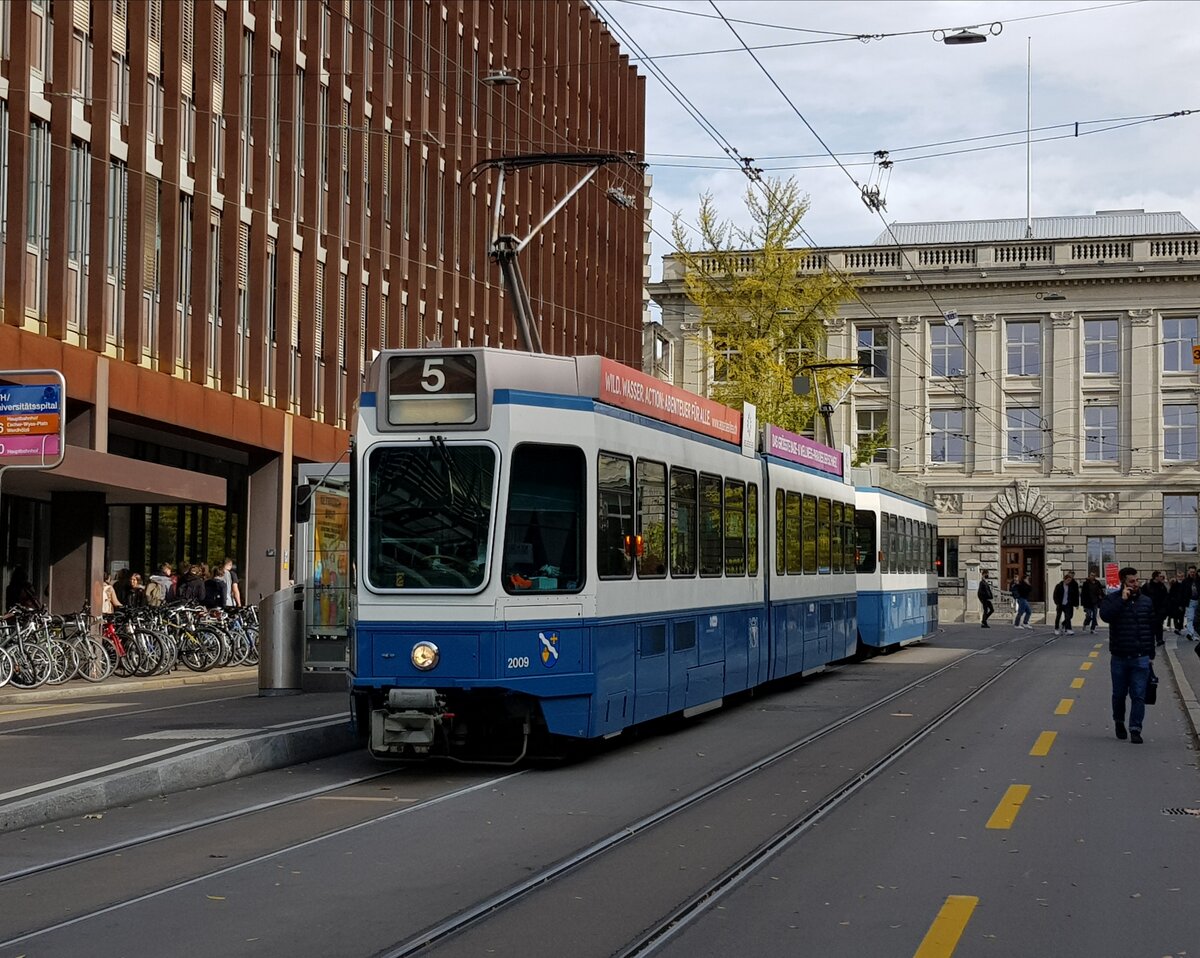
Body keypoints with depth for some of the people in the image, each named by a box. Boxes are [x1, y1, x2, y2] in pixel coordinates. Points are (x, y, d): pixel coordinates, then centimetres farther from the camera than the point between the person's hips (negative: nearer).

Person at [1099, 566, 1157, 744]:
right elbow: (1105, 615, -22)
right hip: (1120, 656, -1)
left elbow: (1151, 629, 11)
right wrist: (1122, 600, -21)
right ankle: (1119, 722, 33)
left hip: (1141, 658, 1)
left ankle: (1135, 729, 0)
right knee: (1119, 694, 12)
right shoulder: (1112, 599, -1)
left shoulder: (1146, 601, 6)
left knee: (1138, 695, -4)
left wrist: (1151, 654, 11)